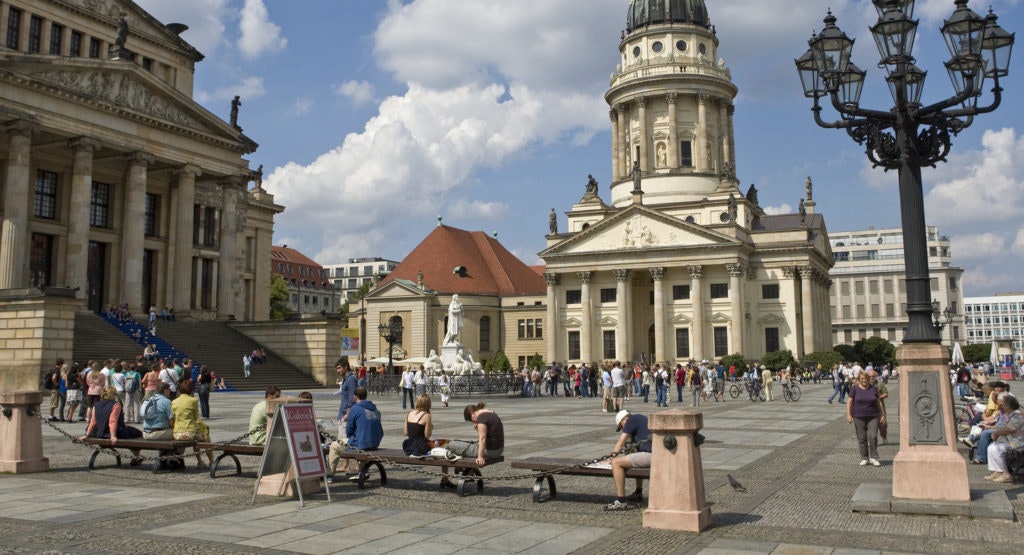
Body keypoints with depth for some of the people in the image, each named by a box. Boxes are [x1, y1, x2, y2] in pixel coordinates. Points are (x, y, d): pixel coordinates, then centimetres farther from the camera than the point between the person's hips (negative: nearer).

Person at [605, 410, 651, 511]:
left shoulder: (632, 419, 0)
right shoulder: (642, 419, 27)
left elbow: (620, 443, 0)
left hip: (651, 455, -10)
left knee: (616, 463, -13)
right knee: (637, 459, 39)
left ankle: (621, 502, -15)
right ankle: (638, 493, 40)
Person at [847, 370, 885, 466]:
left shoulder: (874, 389, 4)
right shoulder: (855, 389, 0)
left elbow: (878, 402, 12)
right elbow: (849, 401, -1)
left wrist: (883, 414, 11)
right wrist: (848, 414, -9)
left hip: (873, 417, 0)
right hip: (859, 417, 0)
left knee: (873, 437, -8)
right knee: (862, 438, 4)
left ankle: (873, 458, 4)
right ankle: (864, 458, 14)